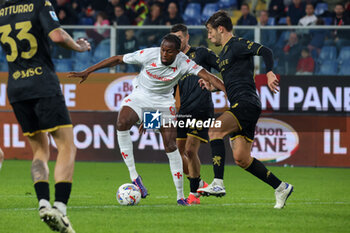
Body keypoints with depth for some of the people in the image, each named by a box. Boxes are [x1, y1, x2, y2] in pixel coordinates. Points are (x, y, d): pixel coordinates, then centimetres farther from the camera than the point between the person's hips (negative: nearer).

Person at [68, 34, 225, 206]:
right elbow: (117, 60, -12)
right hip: (140, 95, 0)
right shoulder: (148, 54, -21)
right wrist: (87, 72, -10)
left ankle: (180, 196, 4)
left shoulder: (184, 63, -20)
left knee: (171, 146, -7)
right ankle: (133, 176, -23)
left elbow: (207, 76, -24)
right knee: (122, 124, -30)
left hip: (164, 102, 0)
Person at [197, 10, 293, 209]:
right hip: (239, 106, 10)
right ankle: (281, 188, 13)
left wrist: (270, 73, -34)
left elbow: (265, 51, -19)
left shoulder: (238, 44, -5)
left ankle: (218, 184, -32)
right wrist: (214, 84, 18)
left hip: (248, 103, -10)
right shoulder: (224, 53, 24)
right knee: (241, 158, 4)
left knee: (215, 130, -26)